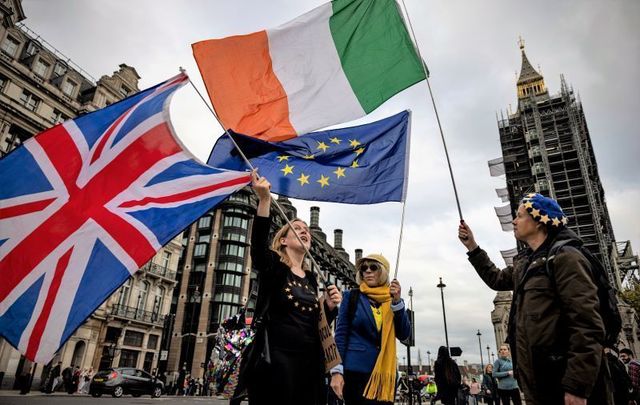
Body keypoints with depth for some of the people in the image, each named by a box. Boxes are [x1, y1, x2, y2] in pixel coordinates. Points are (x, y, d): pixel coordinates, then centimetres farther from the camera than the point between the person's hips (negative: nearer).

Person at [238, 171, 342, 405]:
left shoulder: (311, 278, 15)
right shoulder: (272, 266, -1)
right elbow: (258, 243, -25)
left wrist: (330, 307, -2)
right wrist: (264, 200, -36)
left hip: (309, 362, 6)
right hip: (276, 361, -6)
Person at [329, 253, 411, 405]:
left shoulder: (392, 299, 7)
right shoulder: (352, 296, -1)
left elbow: (404, 335, 0)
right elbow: (341, 335, -4)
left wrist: (397, 301, -10)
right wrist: (337, 371, -12)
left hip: (385, 373, 3)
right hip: (356, 371, -3)